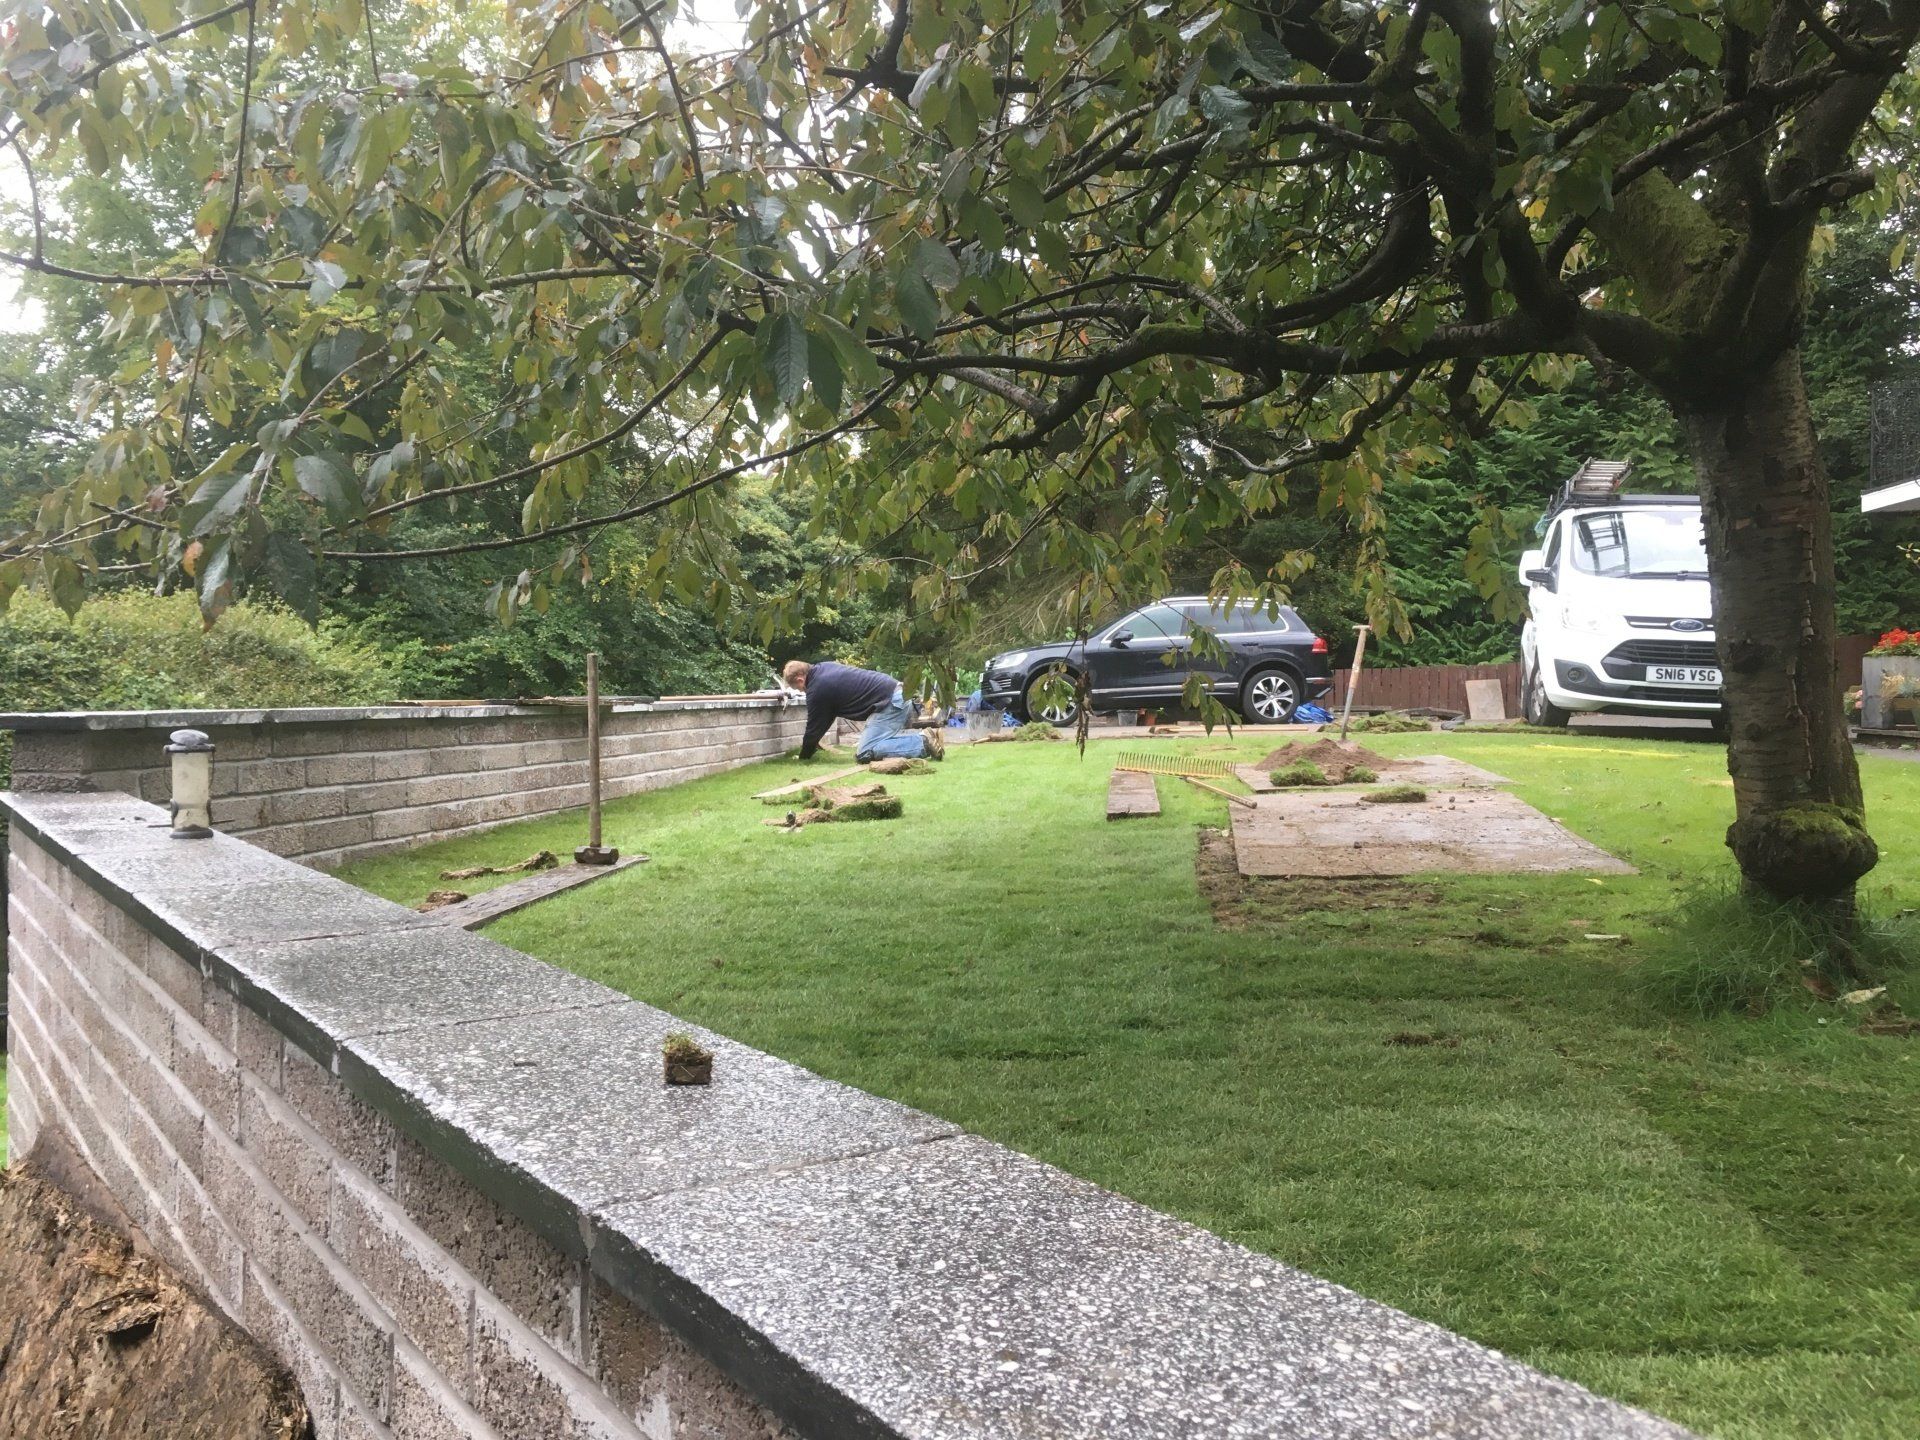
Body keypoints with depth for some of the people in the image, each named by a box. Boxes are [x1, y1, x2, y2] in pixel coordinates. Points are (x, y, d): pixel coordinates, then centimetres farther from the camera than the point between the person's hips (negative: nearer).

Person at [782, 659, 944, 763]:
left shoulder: (817, 689, -10)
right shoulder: (824, 667, 17)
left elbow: (814, 728, 1)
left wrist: (804, 757, 16)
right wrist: (810, 740, 28)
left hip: (889, 703, -10)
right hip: (898, 693, 10)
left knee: (864, 753, -14)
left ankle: (924, 743, -18)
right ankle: (924, 736, 7)